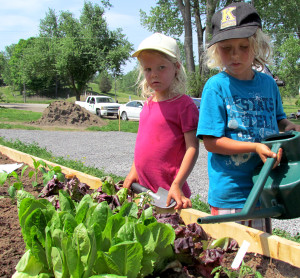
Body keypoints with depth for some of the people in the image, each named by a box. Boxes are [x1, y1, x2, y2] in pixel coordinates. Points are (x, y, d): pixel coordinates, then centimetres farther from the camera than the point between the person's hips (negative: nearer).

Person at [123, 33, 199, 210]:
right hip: (143, 188, 7)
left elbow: (192, 148, -14)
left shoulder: (184, 104, -11)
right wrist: (133, 172, 15)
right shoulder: (149, 103, 10)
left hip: (168, 192, -7)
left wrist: (177, 185, -20)